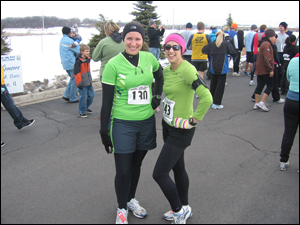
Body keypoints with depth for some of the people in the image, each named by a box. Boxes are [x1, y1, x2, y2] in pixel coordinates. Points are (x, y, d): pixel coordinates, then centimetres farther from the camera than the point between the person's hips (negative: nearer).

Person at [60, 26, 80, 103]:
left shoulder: (62, 40, 13)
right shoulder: (69, 41, -15)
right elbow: (79, 51, -15)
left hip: (65, 64, 9)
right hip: (72, 64, -9)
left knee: (72, 79, 20)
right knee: (75, 80, 1)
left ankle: (66, 95, 14)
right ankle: (73, 98, 7)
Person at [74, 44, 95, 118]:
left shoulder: (88, 59, 9)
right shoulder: (78, 61, -16)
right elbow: (76, 72, -17)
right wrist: (79, 82, -18)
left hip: (89, 82, 8)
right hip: (82, 83, -8)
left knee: (91, 95, 13)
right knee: (83, 97, -4)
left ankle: (86, 107, 34)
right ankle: (81, 112, 10)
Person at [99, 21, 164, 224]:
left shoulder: (149, 59, -2)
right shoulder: (113, 65, -13)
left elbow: (159, 75, 21)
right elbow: (107, 100, -9)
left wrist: (157, 95, 7)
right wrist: (104, 130, -8)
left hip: (147, 122, 4)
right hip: (123, 124, -4)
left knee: (136, 165, 19)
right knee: (123, 171, 3)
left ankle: (131, 200, 43)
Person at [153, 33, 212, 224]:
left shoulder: (187, 69, -21)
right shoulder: (166, 70, 6)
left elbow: (207, 98, -32)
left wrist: (193, 120, -21)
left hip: (181, 131, -9)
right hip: (168, 126, 9)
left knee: (159, 173, -4)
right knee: (178, 168, 20)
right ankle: (185, 208, 39)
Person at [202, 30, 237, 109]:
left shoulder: (212, 44, 0)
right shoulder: (226, 44, -6)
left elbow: (204, 50, 4)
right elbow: (234, 52, -10)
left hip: (213, 69, 4)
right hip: (222, 69, -4)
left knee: (213, 84, 18)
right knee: (220, 85, -1)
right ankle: (216, 103, -3)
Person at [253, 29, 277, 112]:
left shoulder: (264, 43, 17)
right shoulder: (267, 44, -16)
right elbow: (267, 58, -23)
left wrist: (270, 68, 21)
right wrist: (271, 69, -20)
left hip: (259, 70, 10)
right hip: (265, 71, -10)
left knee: (259, 86, 12)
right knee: (270, 86, -1)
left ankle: (256, 104, 15)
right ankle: (262, 102, -6)